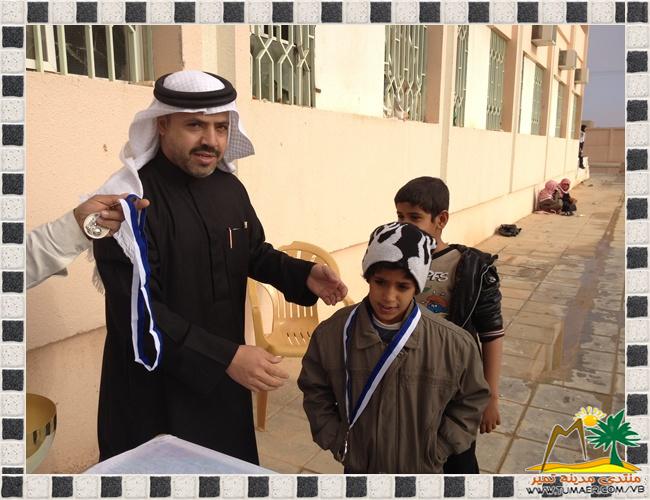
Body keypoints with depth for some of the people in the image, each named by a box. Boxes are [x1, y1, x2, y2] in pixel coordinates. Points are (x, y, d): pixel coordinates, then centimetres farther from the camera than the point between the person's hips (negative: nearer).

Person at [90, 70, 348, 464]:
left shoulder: (230, 189, 2)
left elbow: (255, 254, 14)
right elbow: (137, 313, -25)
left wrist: (303, 275, -5)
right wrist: (225, 358, -29)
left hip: (225, 377, 7)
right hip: (155, 391, -6)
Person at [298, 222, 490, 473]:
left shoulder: (454, 343, -21)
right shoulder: (332, 333, -18)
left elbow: (471, 400, -5)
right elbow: (315, 391, -2)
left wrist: (438, 450, -7)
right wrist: (337, 442, -7)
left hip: (420, 470, 0)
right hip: (359, 467, 1)